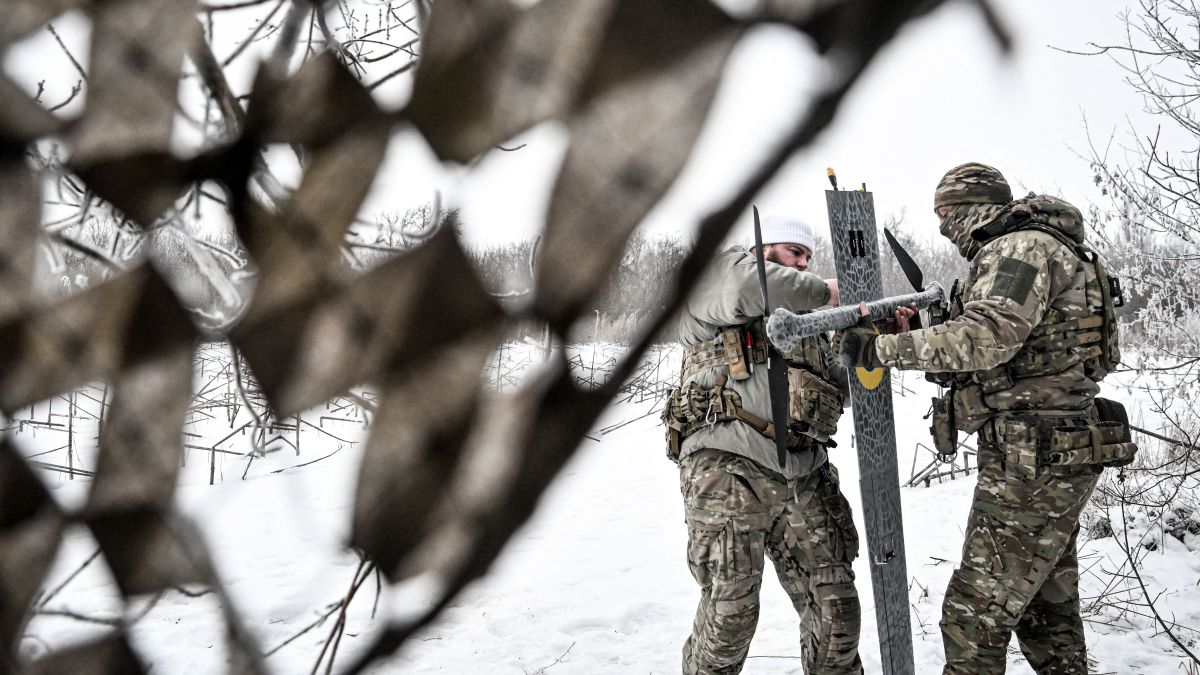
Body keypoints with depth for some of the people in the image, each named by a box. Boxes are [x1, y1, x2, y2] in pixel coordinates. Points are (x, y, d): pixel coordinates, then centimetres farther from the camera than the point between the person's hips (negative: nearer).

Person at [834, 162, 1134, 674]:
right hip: (1054, 459, 11)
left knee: (974, 618, -8)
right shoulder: (1012, 256, 21)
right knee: (1047, 612, 17)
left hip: (1035, 463, -11)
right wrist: (910, 338, 14)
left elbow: (986, 338, -26)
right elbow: (986, 369, 23)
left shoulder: (1023, 248, -11)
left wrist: (882, 348, -24)